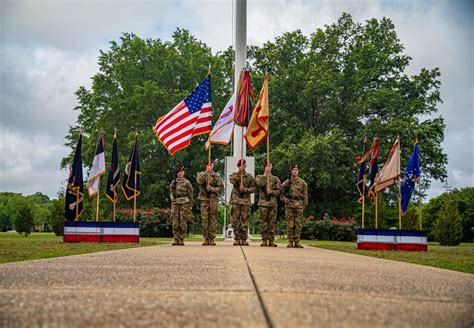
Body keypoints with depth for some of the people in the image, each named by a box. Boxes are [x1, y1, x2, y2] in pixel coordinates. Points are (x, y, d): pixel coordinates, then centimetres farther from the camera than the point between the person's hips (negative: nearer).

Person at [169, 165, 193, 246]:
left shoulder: (187, 183, 1)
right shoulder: (173, 183, 13)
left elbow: (190, 195, 1)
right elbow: (171, 192, 18)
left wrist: (190, 206, -3)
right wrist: (172, 198, -5)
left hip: (184, 203, -3)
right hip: (175, 203, 3)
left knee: (183, 222, -5)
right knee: (175, 222, -1)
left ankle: (182, 240, 0)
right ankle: (176, 240, 3)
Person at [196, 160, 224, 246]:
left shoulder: (216, 176, 9)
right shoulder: (201, 174, 7)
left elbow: (221, 187, 2)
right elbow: (200, 181, -14)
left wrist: (212, 189, -11)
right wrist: (206, 172, -20)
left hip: (213, 200, 0)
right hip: (204, 199, 0)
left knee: (213, 219, -1)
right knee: (204, 219, -2)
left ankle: (212, 238, 3)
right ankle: (206, 238, 2)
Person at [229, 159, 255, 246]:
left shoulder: (249, 176, 9)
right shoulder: (234, 175, 9)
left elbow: (253, 188, 4)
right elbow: (232, 181, -14)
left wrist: (245, 189, -11)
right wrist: (238, 172, -17)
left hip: (246, 201, 0)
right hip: (236, 200, 0)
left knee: (244, 220, -1)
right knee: (235, 220, -2)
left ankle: (244, 239, 5)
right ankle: (237, 239, 4)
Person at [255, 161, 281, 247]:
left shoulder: (275, 178, 14)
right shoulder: (259, 177, 11)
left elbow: (278, 190, 7)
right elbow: (260, 184, -11)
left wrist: (271, 191, -11)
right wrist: (265, 174, -9)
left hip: (273, 202, 1)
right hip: (263, 202, -1)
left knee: (272, 222, 0)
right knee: (263, 222, -3)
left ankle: (271, 240, 2)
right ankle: (264, 240, 2)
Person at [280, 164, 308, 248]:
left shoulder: (302, 183, 8)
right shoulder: (286, 182, 7)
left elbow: (305, 195, 10)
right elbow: (281, 193, 13)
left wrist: (305, 204, 4)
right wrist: (284, 199, -4)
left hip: (299, 205, 0)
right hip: (289, 205, 0)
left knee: (298, 224, -1)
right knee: (290, 224, -1)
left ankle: (297, 242, 4)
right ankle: (290, 241, 3)